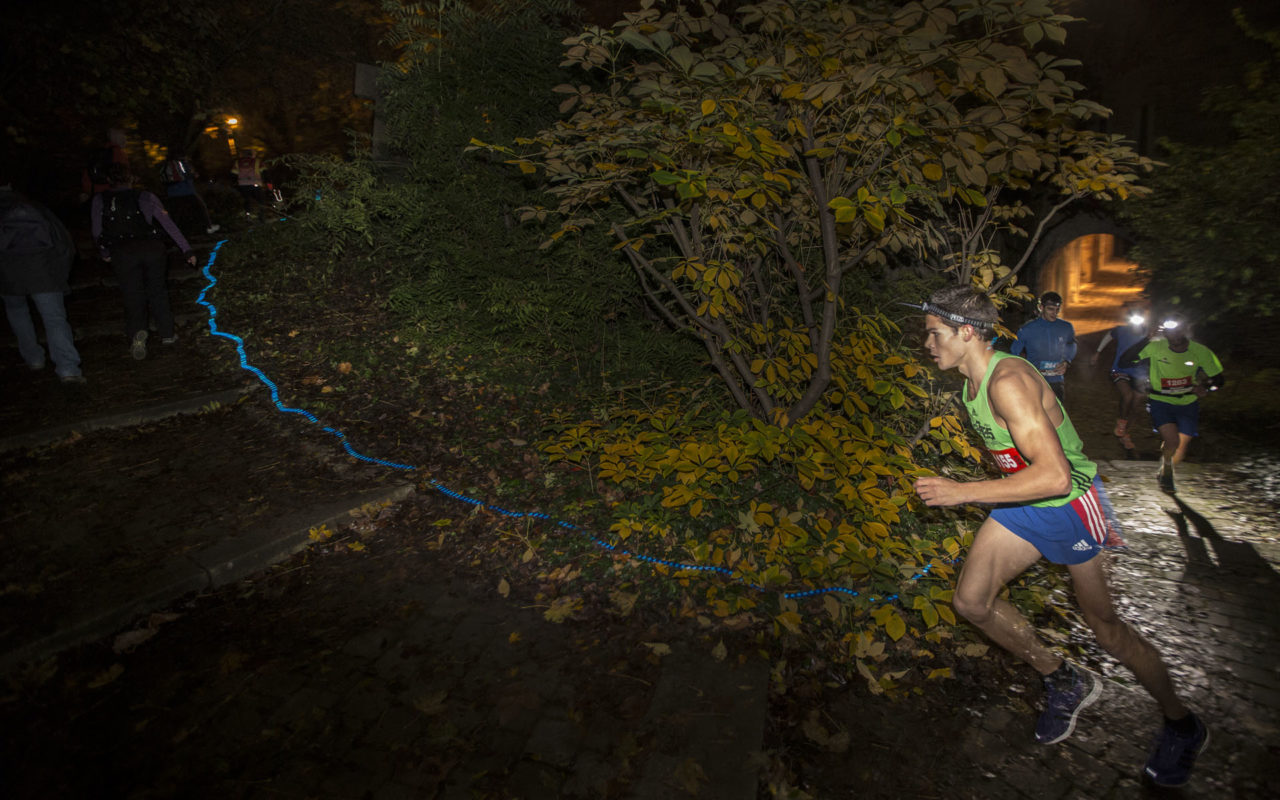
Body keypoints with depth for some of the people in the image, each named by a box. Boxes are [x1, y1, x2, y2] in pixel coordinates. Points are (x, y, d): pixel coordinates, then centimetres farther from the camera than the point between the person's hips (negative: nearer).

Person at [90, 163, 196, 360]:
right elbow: (168, 224, 7)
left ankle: (137, 332, -18)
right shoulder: (145, 196, 11)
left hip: (122, 252, 0)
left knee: (133, 296, 6)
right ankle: (167, 333, 18)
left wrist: (106, 253, 32)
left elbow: (97, 233, 15)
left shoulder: (100, 200, 13)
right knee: (157, 291, 15)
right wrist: (187, 250, 10)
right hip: (151, 247, 0)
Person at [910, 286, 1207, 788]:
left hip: (1069, 504, -8)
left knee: (1103, 623, 6)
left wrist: (962, 492, -34)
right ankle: (1066, 682, 22)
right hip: (1022, 504, 8)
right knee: (971, 601, 0)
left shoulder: (1008, 381, -30)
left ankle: (1182, 726, 34)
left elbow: (1054, 476, -36)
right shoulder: (972, 380, 1)